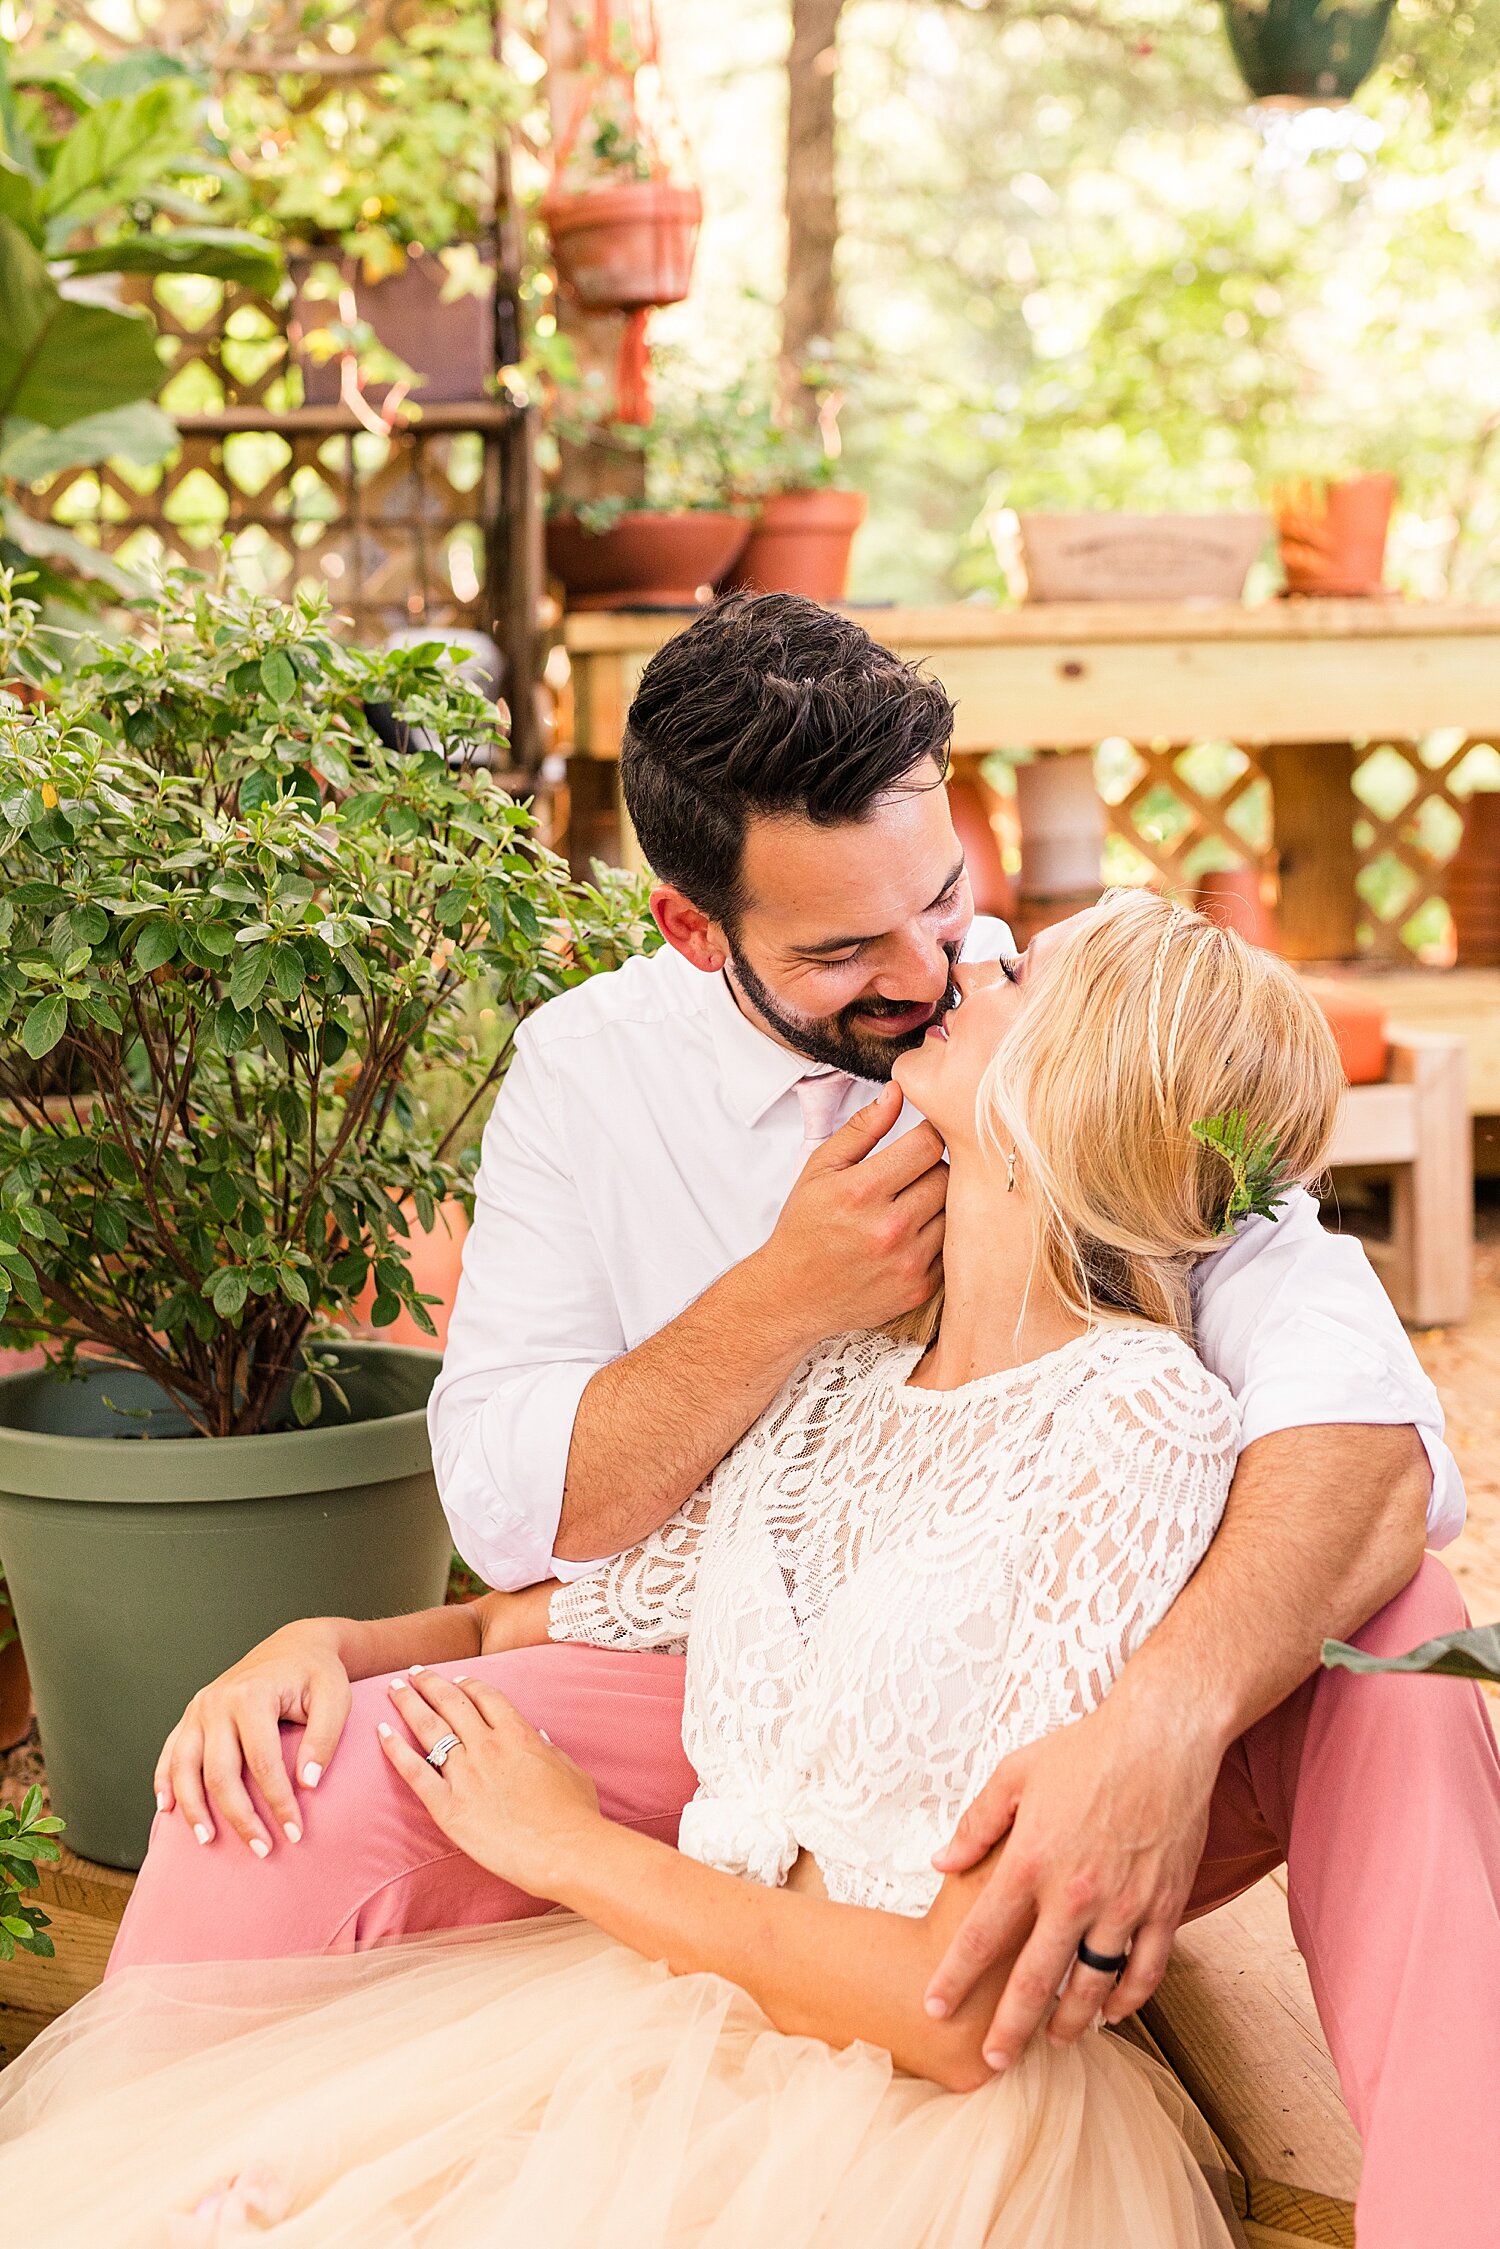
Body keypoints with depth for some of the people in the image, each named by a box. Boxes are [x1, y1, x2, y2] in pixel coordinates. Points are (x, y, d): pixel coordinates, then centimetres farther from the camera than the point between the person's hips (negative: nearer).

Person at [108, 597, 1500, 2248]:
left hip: (1053, 1712, 0)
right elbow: (505, 1511, -8)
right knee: (270, 1791, -25)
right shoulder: (586, 1072, -3)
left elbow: (1364, 1430, -24)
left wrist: (1161, 1728, -44)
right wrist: (788, 1297, -25)